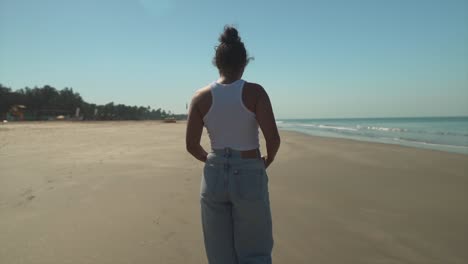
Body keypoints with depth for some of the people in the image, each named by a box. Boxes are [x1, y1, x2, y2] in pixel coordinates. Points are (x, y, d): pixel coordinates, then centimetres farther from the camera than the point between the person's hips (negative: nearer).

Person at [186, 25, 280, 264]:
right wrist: (268, 160, 6)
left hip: (214, 176, 3)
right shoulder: (255, 92, -9)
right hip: (249, 177, -2)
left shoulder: (201, 97, -3)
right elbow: (273, 138, -15)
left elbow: (191, 145, -2)